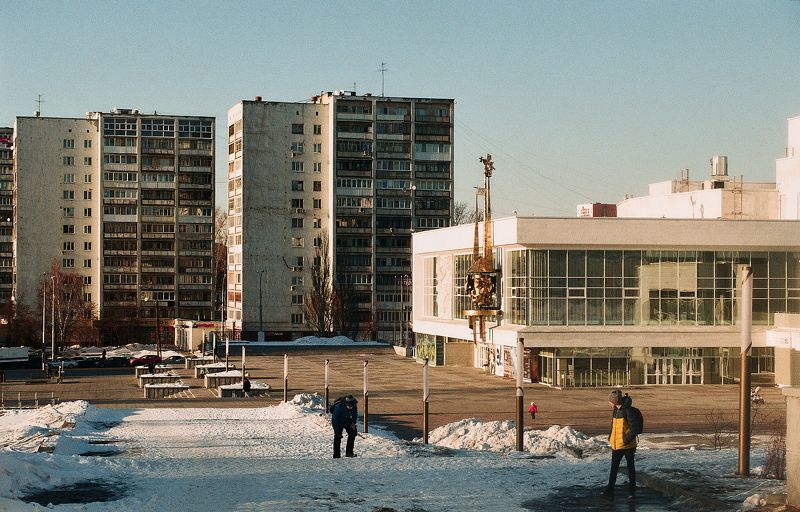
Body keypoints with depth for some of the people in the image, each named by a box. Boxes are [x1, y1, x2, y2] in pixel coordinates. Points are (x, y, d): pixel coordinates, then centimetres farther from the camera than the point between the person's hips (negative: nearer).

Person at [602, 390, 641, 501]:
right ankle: (609, 491, 0)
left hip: (628, 445, -7)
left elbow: (635, 428, -21)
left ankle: (632, 491, 17)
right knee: (614, 468, 2)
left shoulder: (627, 411, -18)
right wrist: (611, 437, 10)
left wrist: (627, 439, -21)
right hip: (616, 445, 7)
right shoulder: (615, 411, 8)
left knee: (630, 467, 8)